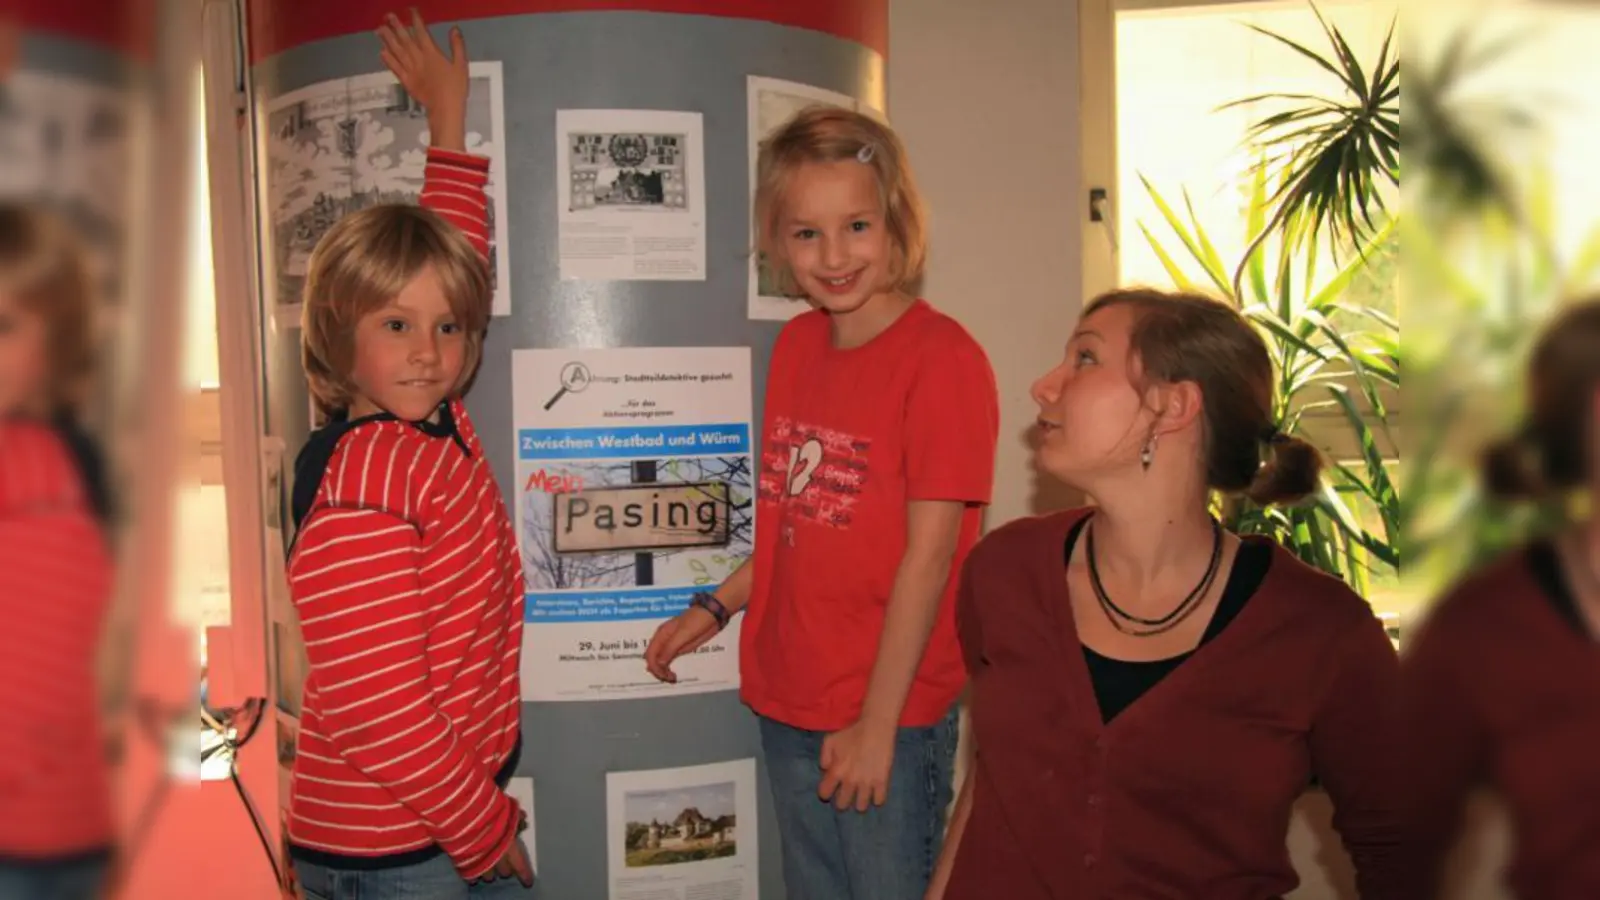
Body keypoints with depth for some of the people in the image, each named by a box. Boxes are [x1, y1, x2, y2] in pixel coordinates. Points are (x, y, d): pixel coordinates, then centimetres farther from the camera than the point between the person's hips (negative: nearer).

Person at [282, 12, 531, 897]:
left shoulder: (437, 423, 0)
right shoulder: (356, 495, -24)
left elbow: (452, 256, 14)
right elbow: (378, 713, -24)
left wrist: (448, 115, 16)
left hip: (464, 806, 8)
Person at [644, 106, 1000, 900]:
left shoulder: (942, 358, -16)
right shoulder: (797, 343, 5)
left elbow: (928, 553, -17)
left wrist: (878, 722, -16)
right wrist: (717, 607, 6)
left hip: (889, 714, -6)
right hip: (787, 699, 7)